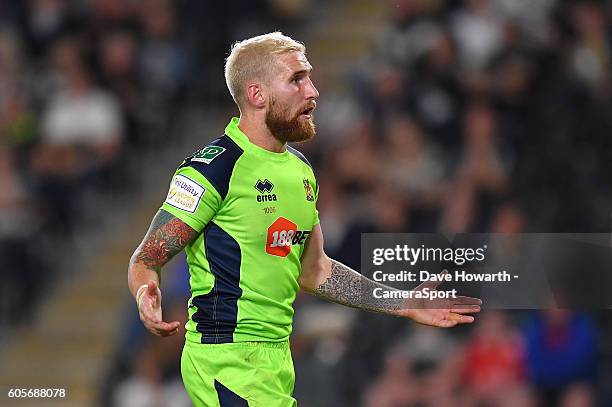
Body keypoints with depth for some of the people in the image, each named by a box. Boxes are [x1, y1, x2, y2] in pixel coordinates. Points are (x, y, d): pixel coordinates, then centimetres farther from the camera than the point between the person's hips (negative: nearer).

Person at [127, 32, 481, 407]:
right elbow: (147, 260, -12)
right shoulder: (215, 168, -12)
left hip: (278, 358, 8)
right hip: (228, 362, -8)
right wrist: (148, 297, -35)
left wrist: (405, 305, 22)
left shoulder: (301, 169, 14)